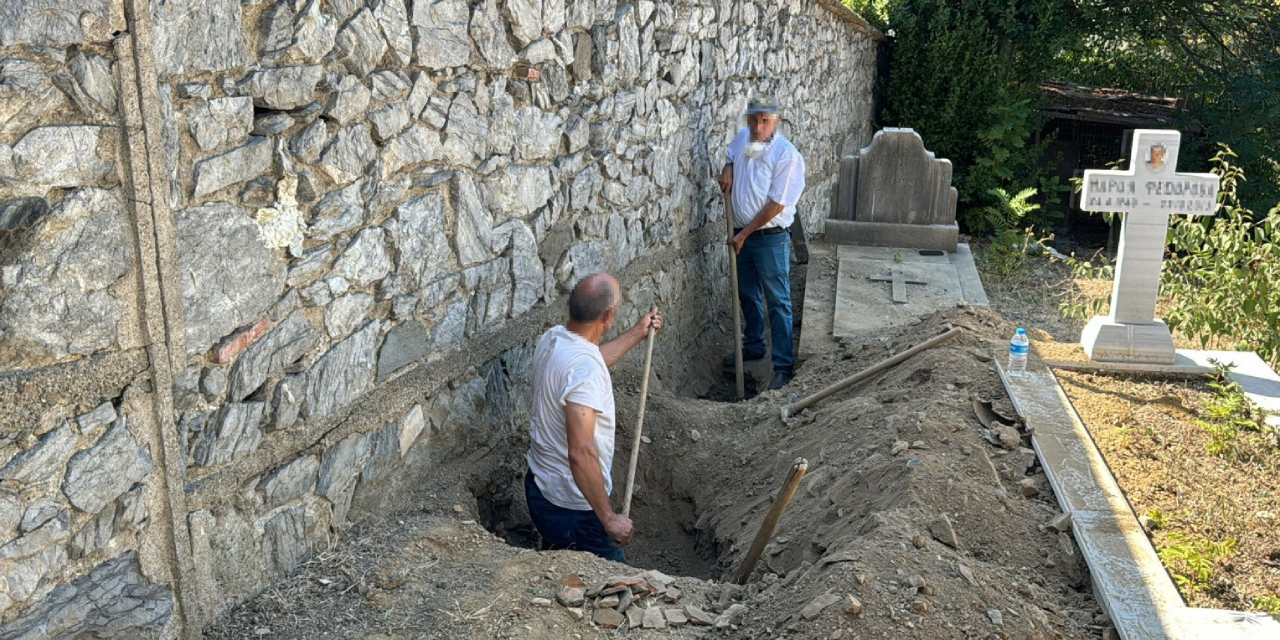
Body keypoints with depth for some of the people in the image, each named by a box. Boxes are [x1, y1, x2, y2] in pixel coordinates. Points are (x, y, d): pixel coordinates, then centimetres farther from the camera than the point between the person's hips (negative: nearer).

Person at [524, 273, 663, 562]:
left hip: (540, 486, 9)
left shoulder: (552, 339, -3)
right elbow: (581, 452, -35)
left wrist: (636, 334, 28)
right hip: (573, 507, -9)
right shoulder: (584, 369, -31)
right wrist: (609, 519, -28)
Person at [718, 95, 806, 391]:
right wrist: (728, 169, 1)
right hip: (742, 234, 7)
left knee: (778, 302, -1)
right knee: (747, 295, 21)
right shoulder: (742, 138, 1)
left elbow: (776, 204, -20)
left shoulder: (787, 155, -19)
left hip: (770, 238, -7)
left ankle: (783, 365, 6)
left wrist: (745, 234, -16)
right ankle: (753, 346, 39)